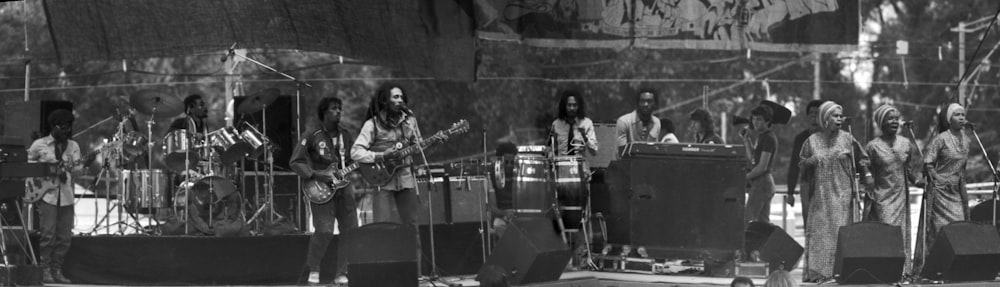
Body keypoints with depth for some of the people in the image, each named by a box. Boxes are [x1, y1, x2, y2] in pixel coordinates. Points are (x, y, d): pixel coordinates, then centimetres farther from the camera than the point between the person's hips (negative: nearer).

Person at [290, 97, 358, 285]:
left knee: (351, 231, 1)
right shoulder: (313, 138, -4)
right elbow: (295, 162, -5)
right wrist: (315, 175, -16)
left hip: (344, 187, 5)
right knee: (324, 231, -16)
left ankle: (341, 274, 10)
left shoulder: (346, 136, 11)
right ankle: (313, 270, 4)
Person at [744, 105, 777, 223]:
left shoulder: (768, 138, -14)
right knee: (763, 221, 9)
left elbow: (762, 167, -18)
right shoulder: (761, 136, 17)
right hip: (766, 182, 11)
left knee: (747, 220, -14)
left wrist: (744, 178, -11)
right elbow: (753, 159, 21)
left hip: (761, 182, -11)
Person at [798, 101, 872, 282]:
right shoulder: (812, 141, 6)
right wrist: (809, 162, -12)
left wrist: (867, 174, -2)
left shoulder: (847, 139, 5)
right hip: (820, 195, 0)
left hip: (843, 195, 0)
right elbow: (802, 165, 9)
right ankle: (818, 272, -3)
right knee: (819, 232, -4)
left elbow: (861, 158, 13)